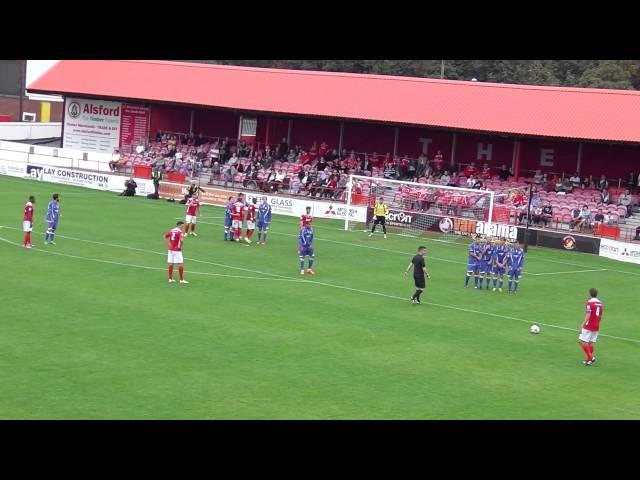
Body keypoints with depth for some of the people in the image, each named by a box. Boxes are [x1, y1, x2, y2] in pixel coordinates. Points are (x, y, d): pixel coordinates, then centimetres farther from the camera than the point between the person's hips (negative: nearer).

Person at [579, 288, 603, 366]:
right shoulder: (600, 303, 10)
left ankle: (591, 357, -13)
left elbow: (588, 316, -20)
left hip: (589, 326, -8)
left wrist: (582, 325, -20)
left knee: (582, 341, -5)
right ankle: (589, 359, 13)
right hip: (596, 326, 8)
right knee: (592, 342, 10)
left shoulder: (590, 302, -13)